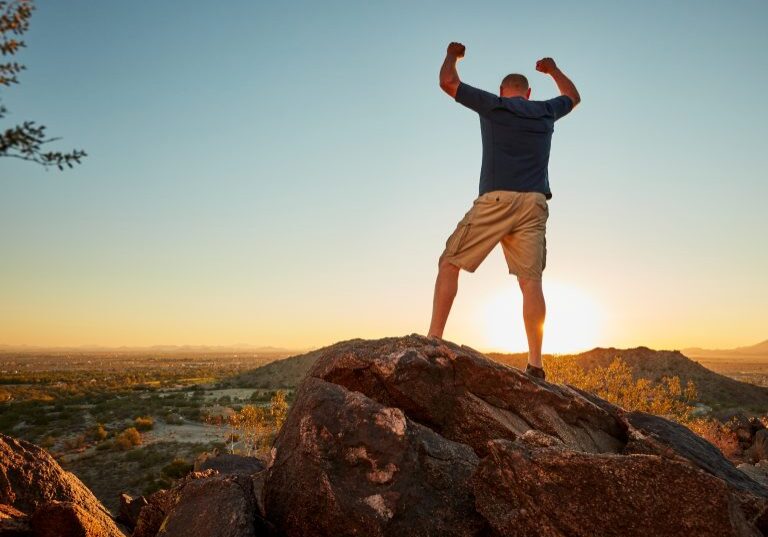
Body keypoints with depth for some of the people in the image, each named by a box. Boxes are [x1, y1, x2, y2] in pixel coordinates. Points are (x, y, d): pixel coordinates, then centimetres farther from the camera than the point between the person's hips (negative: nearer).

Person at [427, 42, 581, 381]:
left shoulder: (492, 105, 9)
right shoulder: (546, 112, 19)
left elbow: (447, 82, 14)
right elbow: (573, 97, 41)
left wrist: (452, 55, 34)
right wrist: (554, 70, 55)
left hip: (495, 200, -3)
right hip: (534, 204, 4)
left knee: (449, 264, 3)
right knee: (531, 281, -1)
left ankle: (433, 340, -6)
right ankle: (535, 364, -4)